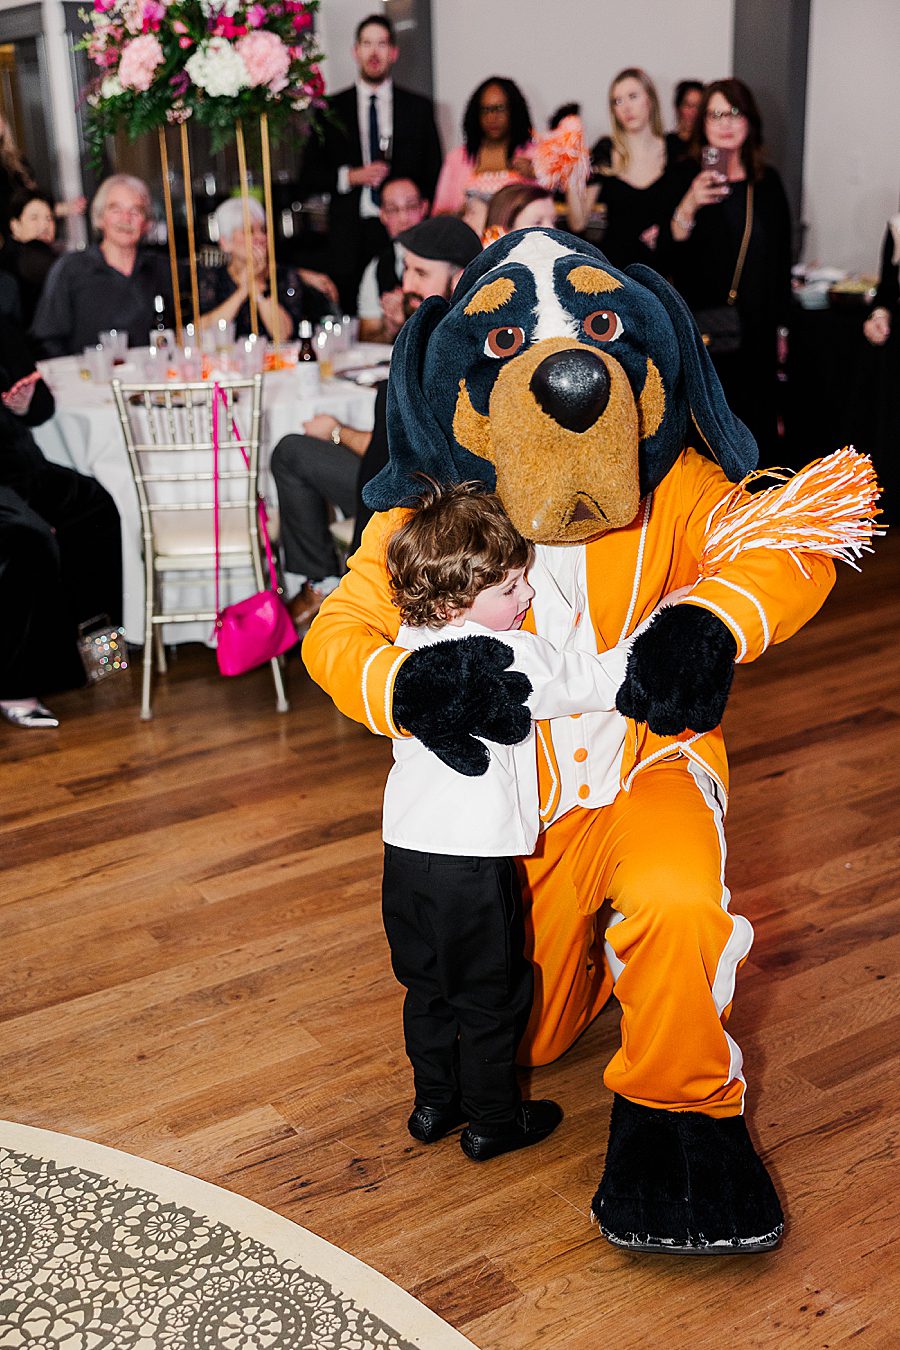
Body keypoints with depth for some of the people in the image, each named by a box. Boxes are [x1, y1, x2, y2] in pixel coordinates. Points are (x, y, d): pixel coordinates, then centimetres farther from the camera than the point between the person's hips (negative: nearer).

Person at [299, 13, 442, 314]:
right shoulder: (331, 109, 10)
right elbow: (308, 178, 9)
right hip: (350, 237, 0)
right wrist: (351, 177, -7)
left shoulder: (419, 108, 12)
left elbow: (433, 175, 14)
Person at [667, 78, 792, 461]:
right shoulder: (686, 178, -2)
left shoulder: (768, 182, 8)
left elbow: (781, 258, 13)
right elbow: (667, 254, -11)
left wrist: (781, 327, 13)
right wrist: (689, 205, -27)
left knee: (755, 422, 6)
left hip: (756, 329, 4)